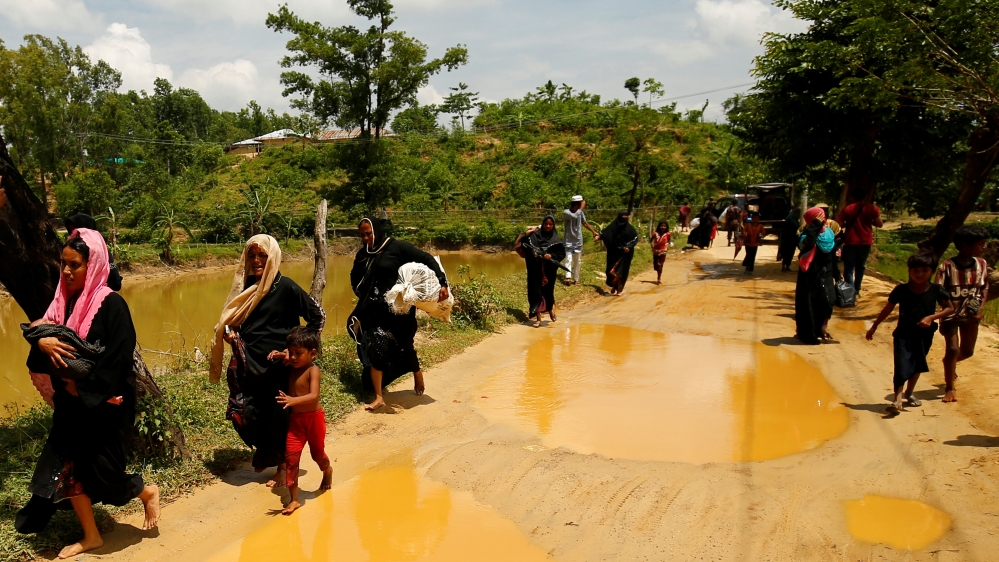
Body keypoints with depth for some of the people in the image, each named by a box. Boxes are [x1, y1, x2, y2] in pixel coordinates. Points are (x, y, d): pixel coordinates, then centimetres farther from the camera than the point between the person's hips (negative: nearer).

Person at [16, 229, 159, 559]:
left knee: (100, 468, -1)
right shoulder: (64, 301, 6)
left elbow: (120, 355, -20)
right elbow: (40, 330, 5)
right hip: (69, 402, 7)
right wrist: (42, 341, -18)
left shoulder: (111, 304, -15)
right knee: (66, 466, 8)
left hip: (101, 404, -7)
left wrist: (85, 389, -18)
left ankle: (149, 494, 28)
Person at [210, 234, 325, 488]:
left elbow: (317, 316, -8)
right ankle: (265, 452, 37)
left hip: (278, 365, -5)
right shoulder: (245, 286, 6)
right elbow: (233, 321, 19)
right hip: (249, 364, 5)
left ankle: (282, 465, 26)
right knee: (246, 415, 8)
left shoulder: (285, 287, -11)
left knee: (278, 418, 4)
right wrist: (229, 333, -4)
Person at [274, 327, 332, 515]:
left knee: (317, 453, 16)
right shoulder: (291, 369, 0)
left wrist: (294, 400, -49)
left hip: (314, 418, -4)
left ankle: (327, 470, 51)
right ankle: (294, 499, -1)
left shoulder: (313, 371, -19)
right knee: (291, 456, -6)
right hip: (295, 419, 5)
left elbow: (314, 396, -33)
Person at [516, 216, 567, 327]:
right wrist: (526, 234, -17)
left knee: (548, 290, 8)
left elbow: (562, 252, -2)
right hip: (536, 269, 0)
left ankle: (550, 308, 40)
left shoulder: (555, 239, 1)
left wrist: (551, 256, -17)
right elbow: (523, 244, 0)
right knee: (536, 291, -1)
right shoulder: (535, 235, 1)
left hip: (549, 270, 0)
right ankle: (538, 318, 6)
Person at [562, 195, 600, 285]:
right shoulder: (566, 212, -16)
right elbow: (575, 216, -30)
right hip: (569, 241, -6)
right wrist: (582, 207, -19)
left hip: (578, 241, 6)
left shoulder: (580, 212, 3)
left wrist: (594, 232, 10)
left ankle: (576, 279, 18)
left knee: (578, 262, 10)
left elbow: (585, 223, 13)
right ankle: (568, 277, -29)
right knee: (568, 259, -17)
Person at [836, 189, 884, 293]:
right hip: (865, 242, 2)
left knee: (849, 269, -2)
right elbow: (880, 224, 0)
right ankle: (856, 290, 26)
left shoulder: (847, 209, 1)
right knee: (860, 267, 20)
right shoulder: (871, 208, 0)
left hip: (850, 242, -2)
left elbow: (838, 224, -3)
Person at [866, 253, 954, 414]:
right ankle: (897, 400, -12)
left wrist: (932, 317, -16)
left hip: (924, 334, 2)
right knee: (902, 366, -12)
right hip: (904, 334, -2)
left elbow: (950, 308, 1)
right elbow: (888, 309, 1)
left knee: (917, 365, 16)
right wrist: (874, 327, 6)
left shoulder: (936, 290, -8)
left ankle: (909, 393, 36)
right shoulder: (901, 290, -10)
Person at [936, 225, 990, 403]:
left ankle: (950, 363, 51)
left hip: (971, 315, 5)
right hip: (951, 314, -5)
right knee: (952, 349, -8)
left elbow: (985, 288, 6)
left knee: (967, 351, 16)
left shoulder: (982, 264, -5)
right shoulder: (947, 266, -20)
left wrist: (980, 309, -5)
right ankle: (949, 388, 9)